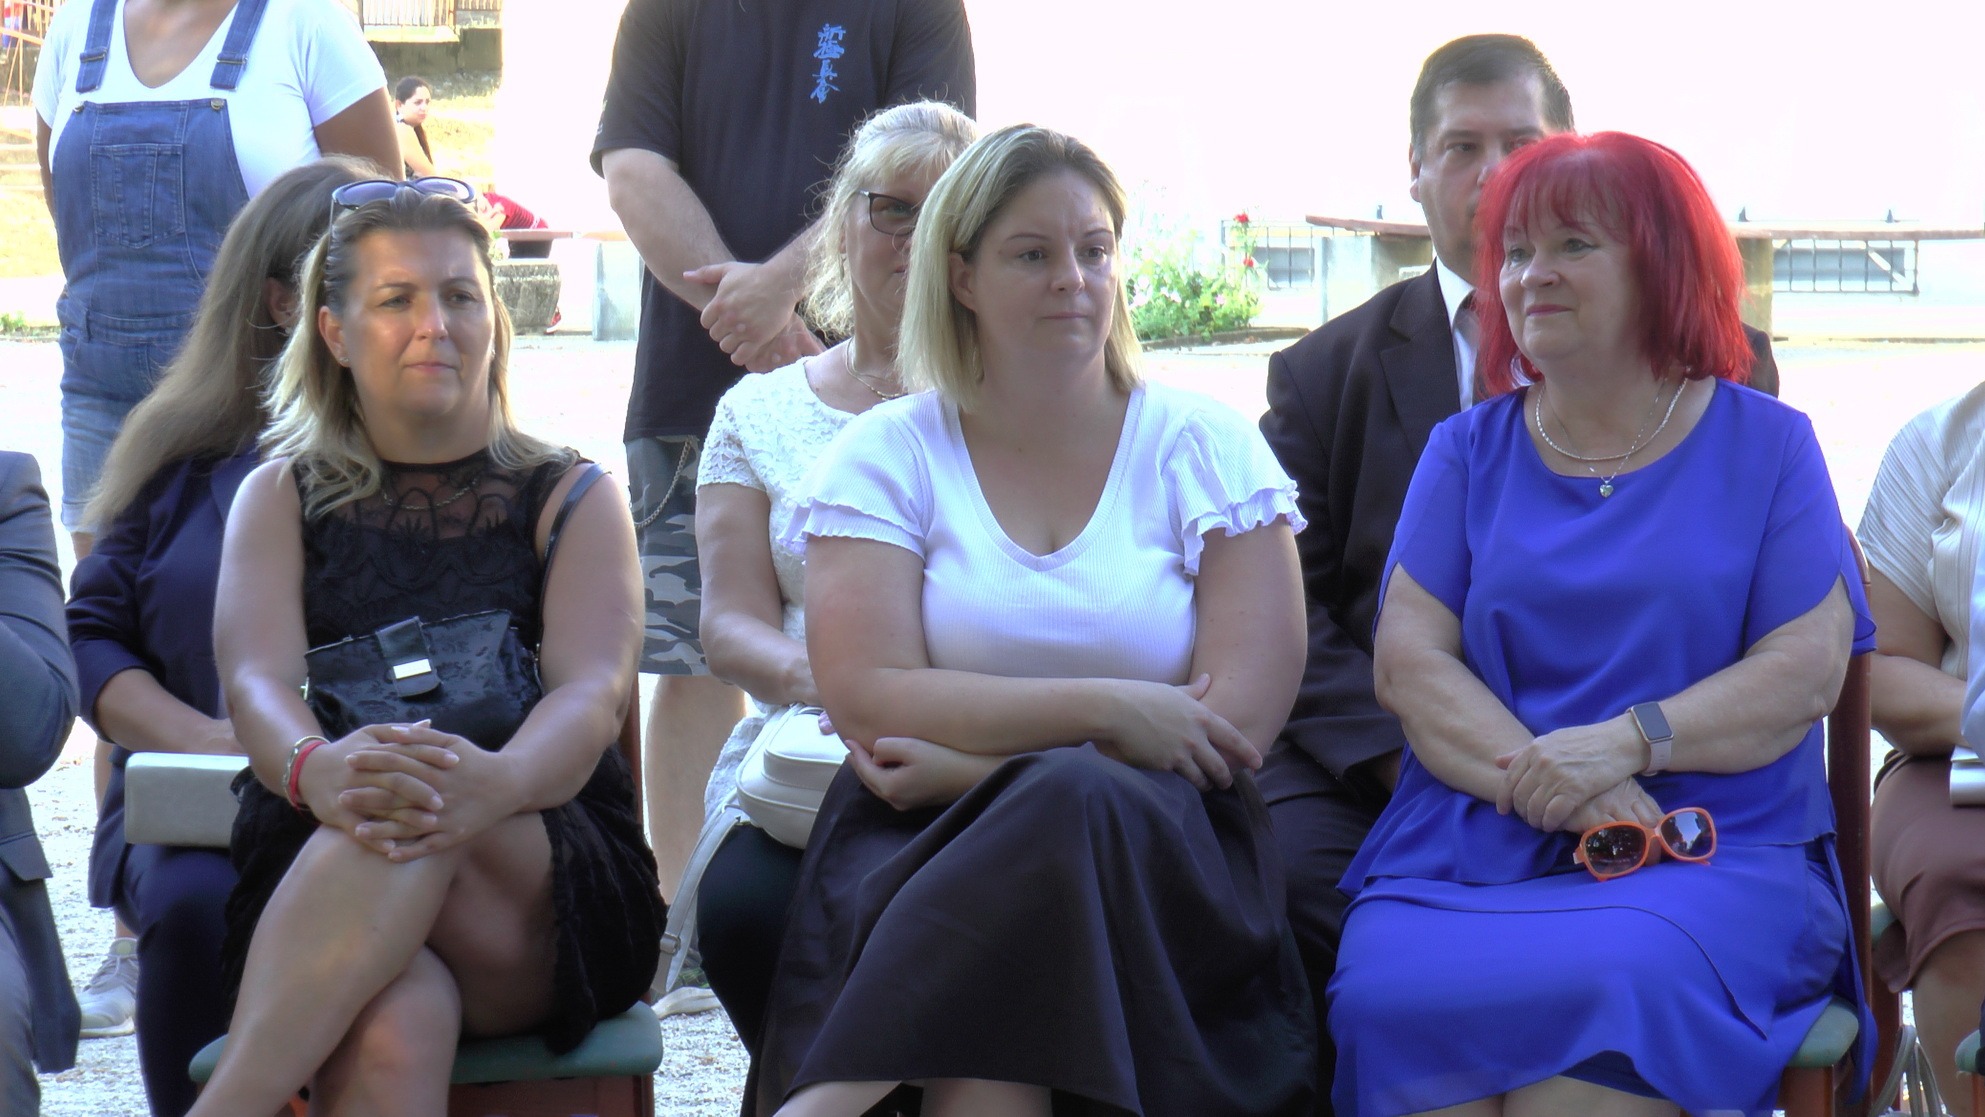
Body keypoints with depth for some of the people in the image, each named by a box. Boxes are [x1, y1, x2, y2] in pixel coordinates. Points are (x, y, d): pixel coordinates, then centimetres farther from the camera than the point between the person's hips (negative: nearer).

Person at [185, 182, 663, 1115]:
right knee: (391, 1035, -37)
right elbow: (256, 682, -4)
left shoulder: (570, 498, 13)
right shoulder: (282, 496, 16)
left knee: (427, 832, -37)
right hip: (312, 877, 0)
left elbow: (593, 693, -6)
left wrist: (497, 781, -33)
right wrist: (316, 768, -31)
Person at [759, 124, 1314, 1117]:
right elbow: (865, 700, -5)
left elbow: (1243, 716, -2)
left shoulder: (1205, 448, 10)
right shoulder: (886, 455, 10)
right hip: (922, 849, -1)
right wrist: (1100, 709, -15)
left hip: (1162, 848, 1)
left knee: (1078, 809, -36)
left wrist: (970, 764, -9)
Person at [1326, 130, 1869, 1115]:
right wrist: (1545, 784, -13)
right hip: (1472, 843, 2)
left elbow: (1810, 666, 0)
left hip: (1715, 845, -2)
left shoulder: (1765, 444, 12)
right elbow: (1405, 661, 4)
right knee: (1391, 993, -32)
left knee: (1600, 989, -36)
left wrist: (1626, 743, -15)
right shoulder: (1467, 451, 17)